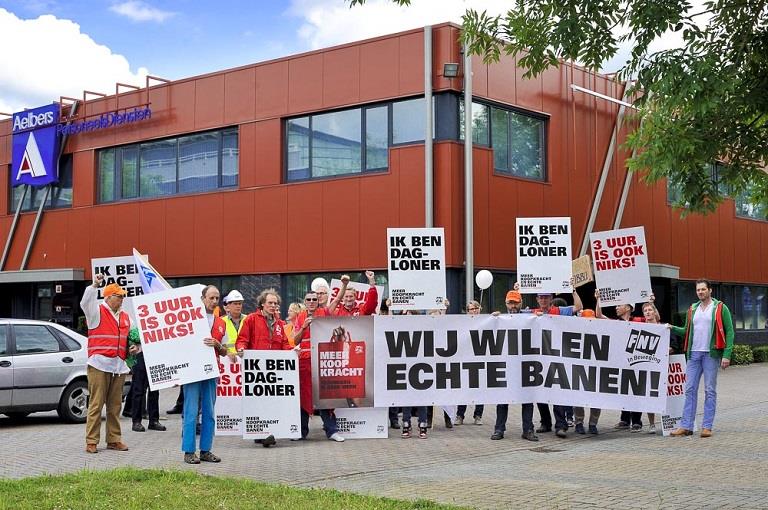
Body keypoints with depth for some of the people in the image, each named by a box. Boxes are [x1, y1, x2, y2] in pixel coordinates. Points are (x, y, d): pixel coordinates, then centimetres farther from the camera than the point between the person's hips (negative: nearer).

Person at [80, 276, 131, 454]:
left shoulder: (125, 317, 20)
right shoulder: (97, 312, 1)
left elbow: (128, 338, 30)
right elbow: (85, 303, -19)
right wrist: (94, 285, -28)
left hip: (119, 366, 6)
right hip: (99, 364, -6)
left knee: (115, 405, 8)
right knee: (96, 404, -6)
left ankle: (114, 439, 14)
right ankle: (91, 441, -2)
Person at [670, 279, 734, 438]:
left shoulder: (720, 308, 1)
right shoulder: (692, 309, 15)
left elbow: (729, 332, -4)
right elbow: (686, 331, 19)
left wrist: (727, 355, -12)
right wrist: (673, 328, -1)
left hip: (711, 354, -4)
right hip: (694, 353, 4)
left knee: (710, 391, 0)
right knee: (690, 389, 2)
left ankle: (707, 427, 4)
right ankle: (686, 426, 4)